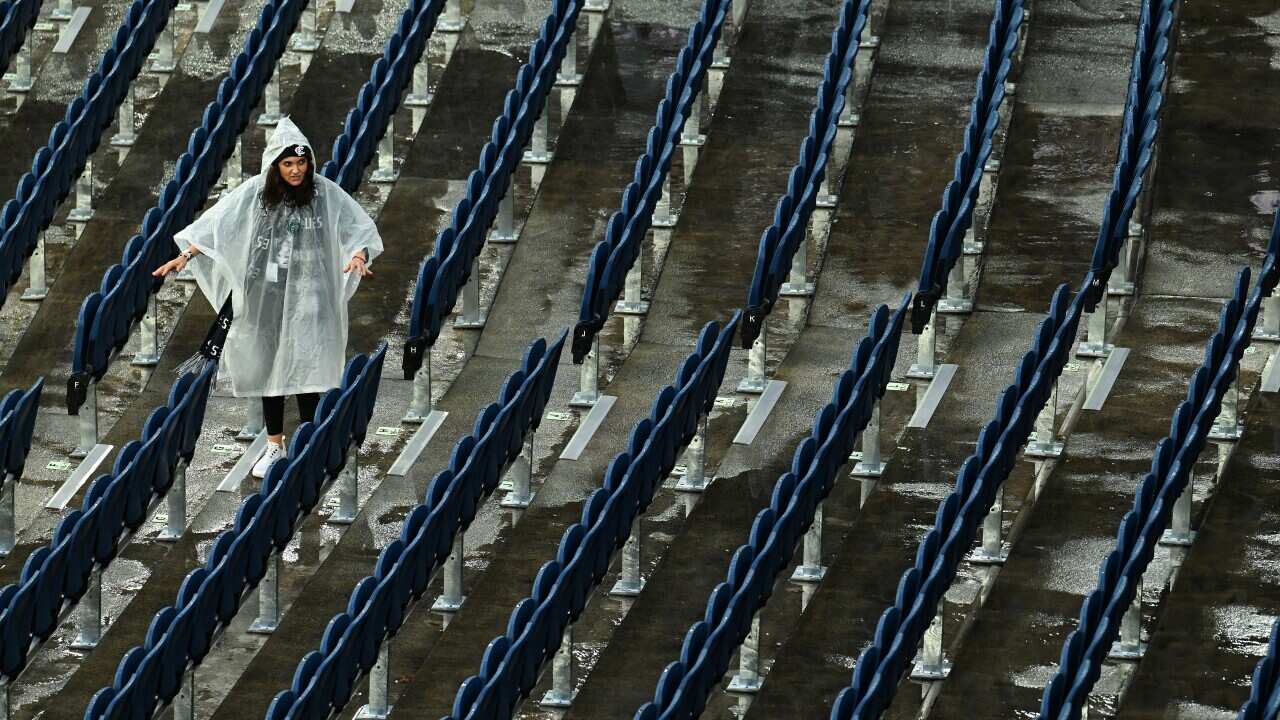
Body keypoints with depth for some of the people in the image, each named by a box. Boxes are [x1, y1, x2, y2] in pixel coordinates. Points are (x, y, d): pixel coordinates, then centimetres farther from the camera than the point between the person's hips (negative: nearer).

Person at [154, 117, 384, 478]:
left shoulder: (325, 192, -5)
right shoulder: (256, 192, -3)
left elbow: (360, 227, -4)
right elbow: (215, 222, 0)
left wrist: (358, 256, -24)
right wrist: (185, 256, -7)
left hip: (307, 298, -2)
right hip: (266, 296, 2)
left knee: (305, 366, -6)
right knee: (269, 365, 7)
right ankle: (274, 446, 17)